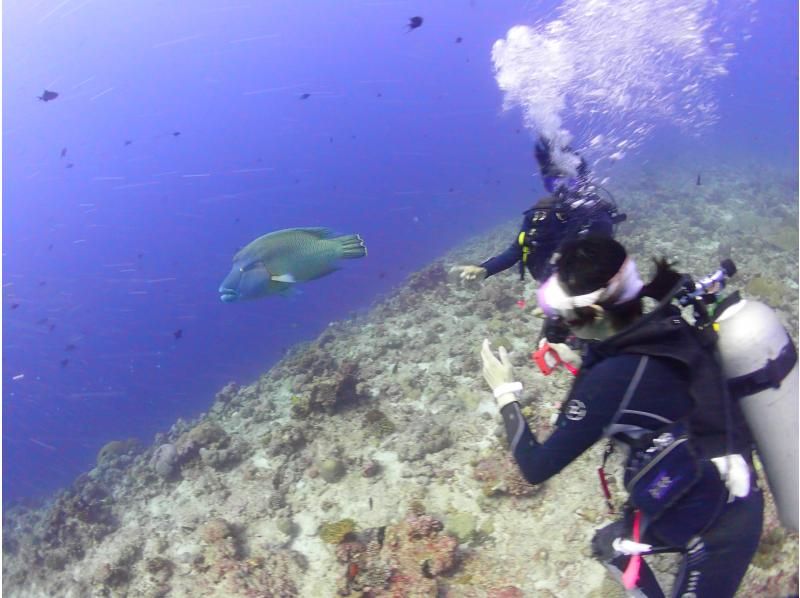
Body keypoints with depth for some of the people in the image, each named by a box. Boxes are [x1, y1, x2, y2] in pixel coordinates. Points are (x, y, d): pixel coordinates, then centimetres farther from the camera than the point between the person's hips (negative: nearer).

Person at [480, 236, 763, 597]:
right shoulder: (662, 325, -10)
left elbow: (536, 467, -22)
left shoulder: (614, 377, -31)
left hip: (716, 525, -8)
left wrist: (505, 393, -12)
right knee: (611, 543, 25)